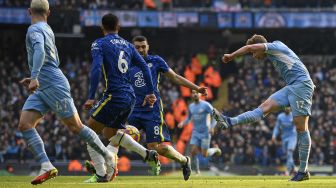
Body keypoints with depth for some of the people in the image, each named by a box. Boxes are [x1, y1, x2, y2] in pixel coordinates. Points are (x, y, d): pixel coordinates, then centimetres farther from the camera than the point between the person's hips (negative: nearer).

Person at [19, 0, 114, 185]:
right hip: (41, 89, 9)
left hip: (54, 86, -9)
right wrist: (35, 79, 27)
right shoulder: (47, 30, 17)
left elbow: (40, 52, -31)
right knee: (24, 124, -6)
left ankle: (108, 157, 15)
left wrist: (34, 77, -40)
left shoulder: (35, 30, -11)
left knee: (75, 127, 0)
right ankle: (47, 167, -14)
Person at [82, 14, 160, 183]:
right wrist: (149, 92, 16)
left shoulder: (99, 44, -2)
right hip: (130, 97, 7)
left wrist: (91, 97, -18)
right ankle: (148, 154, 14)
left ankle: (101, 174, -7)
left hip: (114, 96, -7)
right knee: (110, 132, 25)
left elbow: (96, 69, -15)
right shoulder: (128, 45, 18)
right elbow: (144, 67, 14)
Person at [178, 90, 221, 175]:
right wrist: (183, 123, 1)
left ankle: (215, 149, 28)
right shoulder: (191, 106, 8)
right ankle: (197, 171, 4)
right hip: (195, 133, 5)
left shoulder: (206, 105, -10)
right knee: (193, 152, -11)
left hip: (205, 133, -5)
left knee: (204, 154, -4)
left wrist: (212, 127, -24)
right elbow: (189, 118, 22)